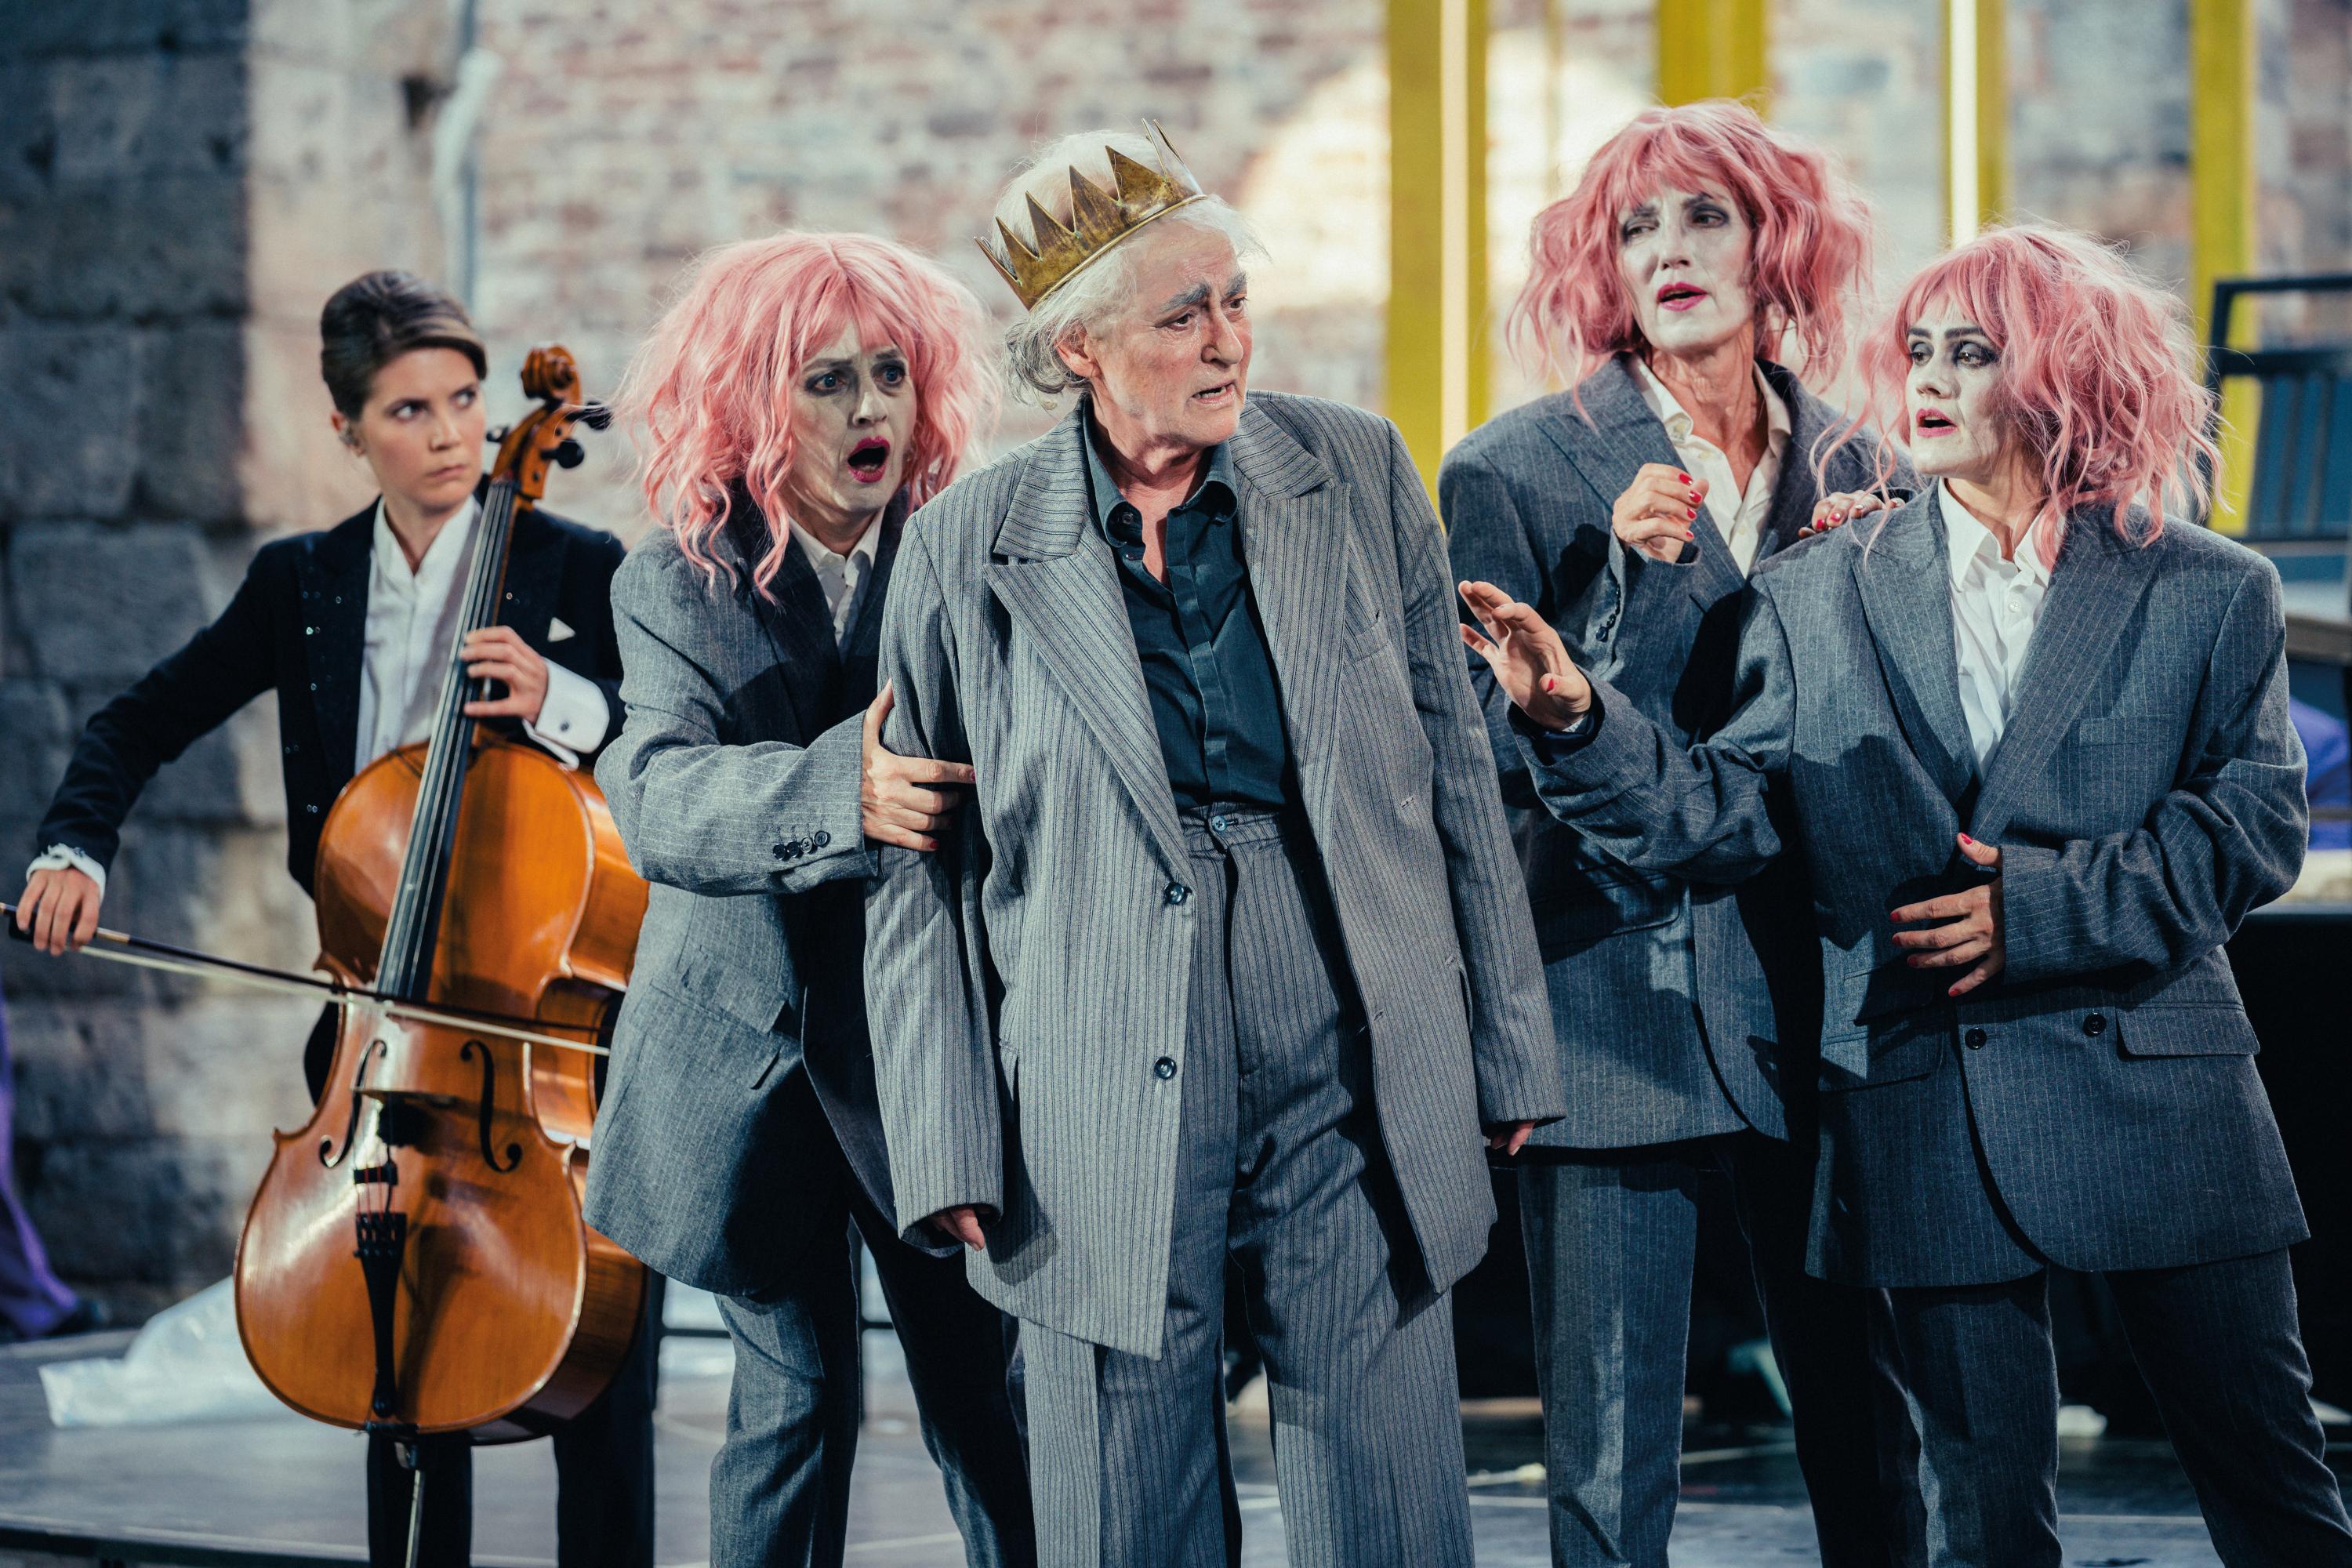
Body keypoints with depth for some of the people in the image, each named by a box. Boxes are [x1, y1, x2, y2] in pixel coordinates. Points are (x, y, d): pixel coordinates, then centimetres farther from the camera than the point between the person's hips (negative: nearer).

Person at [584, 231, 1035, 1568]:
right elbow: (656, 799, -17)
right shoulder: (678, 585, 1)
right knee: (797, 1394, 4)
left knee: (987, 1396, -3)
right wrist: (841, 791, -35)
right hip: (756, 1053, 1)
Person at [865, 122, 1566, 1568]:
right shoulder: (970, 550, 0)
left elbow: (1454, 769, 9)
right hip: (1107, 1113, -1)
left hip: (1359, 1084, 1)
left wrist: (1506, 1056, 8)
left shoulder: (1357, 473, 4)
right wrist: (951, 1153, -2)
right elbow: (922, 874, 3)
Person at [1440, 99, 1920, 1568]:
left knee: (1864, 1421, 8)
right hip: (1617, 994, -3)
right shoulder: (1519, 469, -2)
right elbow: (1505, 752, -7)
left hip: (1814, 998, 3)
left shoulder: (1846, 465, 9)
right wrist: (1624, 573, -19)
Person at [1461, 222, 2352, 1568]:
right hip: (1927, 1123, 1)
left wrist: (2038, 903, -13)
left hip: (2154, 1102, -1)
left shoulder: (2209, 593, 3)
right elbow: (1728, 811, -1)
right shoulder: (1819, 598, 7)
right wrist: (1574, 717, -17)